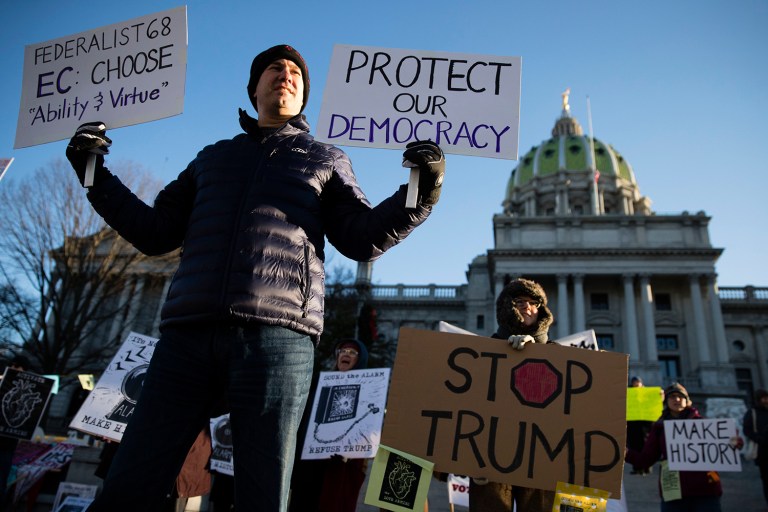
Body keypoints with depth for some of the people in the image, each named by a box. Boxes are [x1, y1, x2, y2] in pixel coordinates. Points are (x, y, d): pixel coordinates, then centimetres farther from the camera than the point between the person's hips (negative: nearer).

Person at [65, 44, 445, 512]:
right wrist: (95, 174, 16)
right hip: (188, 334, 3)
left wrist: (423, 193, -6)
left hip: (277, 334, -2)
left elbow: (362, 239, 10)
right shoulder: (213, 157, 28)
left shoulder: (327, 160, 22)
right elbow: (156, 232, 25)